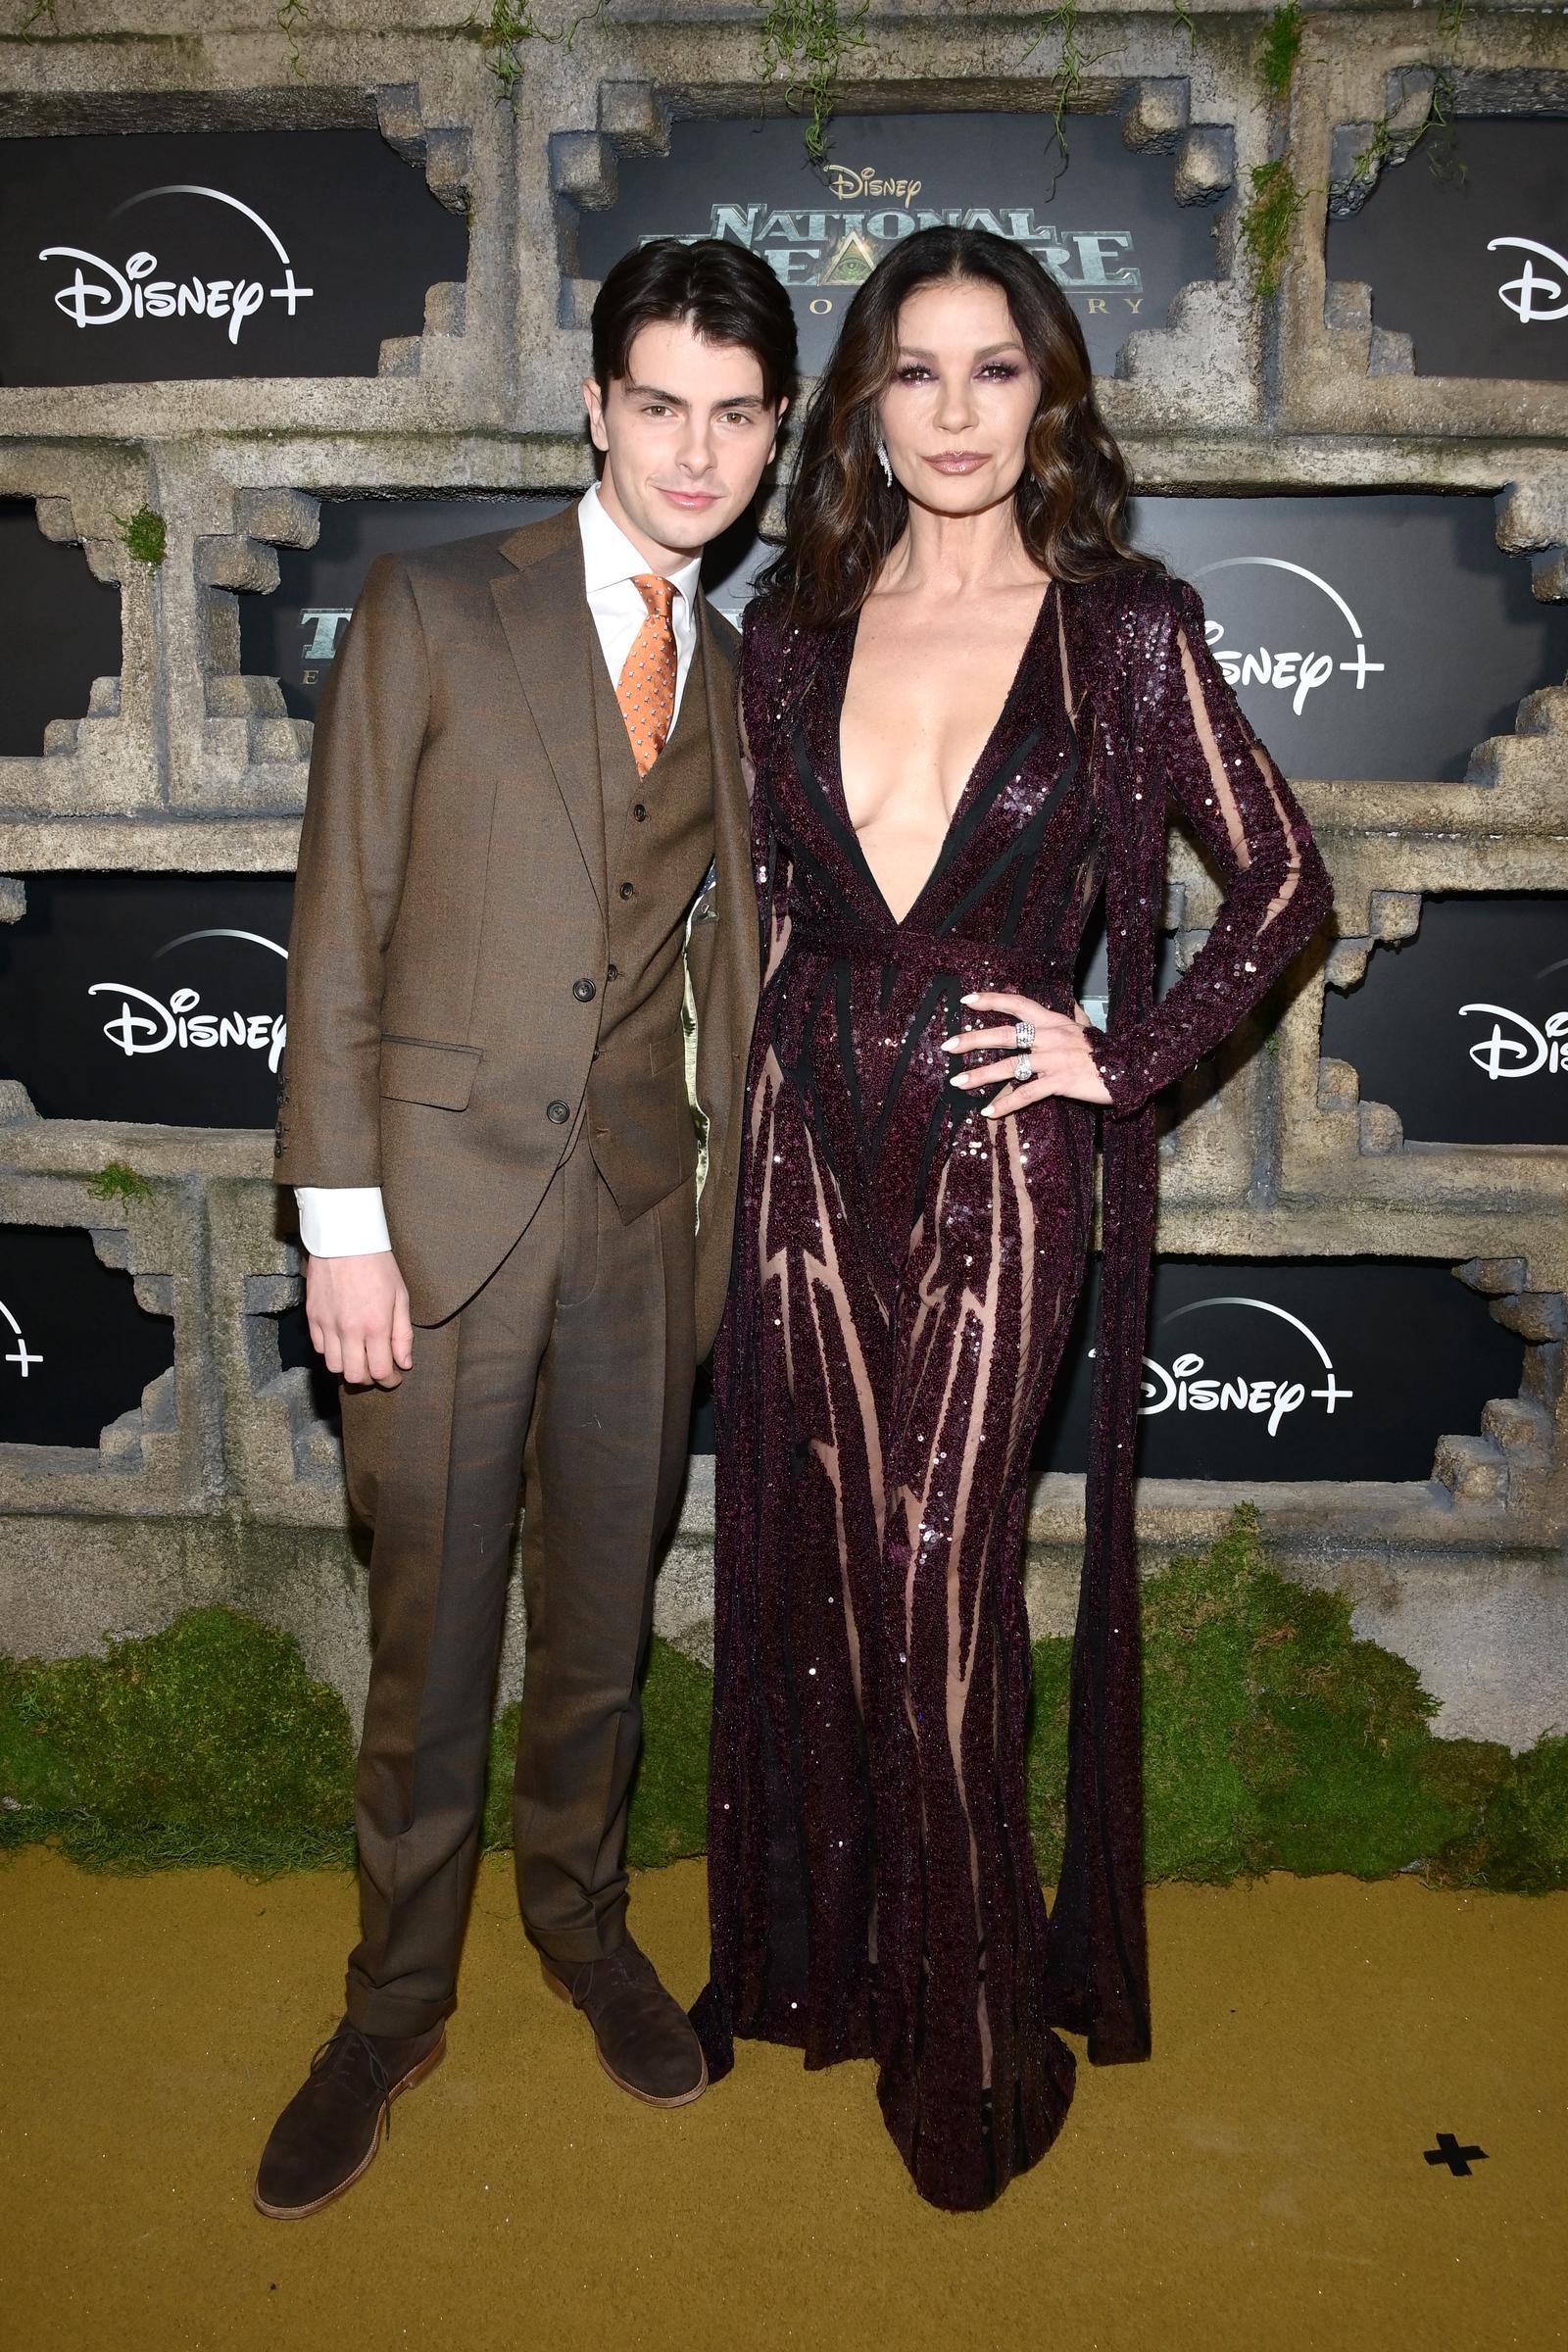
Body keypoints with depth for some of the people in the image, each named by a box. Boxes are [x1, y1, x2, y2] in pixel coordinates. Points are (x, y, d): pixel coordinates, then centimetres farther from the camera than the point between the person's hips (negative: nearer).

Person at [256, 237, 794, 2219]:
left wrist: (735, 1208, 8)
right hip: (438, 1204, -3)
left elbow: (726, 953, 12)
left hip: (641, 1208, 3)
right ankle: (396, 2000, 31)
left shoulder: (745, 675, 10)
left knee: (605, 1611, 16)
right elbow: (338, 931, -5)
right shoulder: (430, 613, -2)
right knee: (430, 1633, 9)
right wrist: (339, 1217, -10)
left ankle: (579, 1908, 42)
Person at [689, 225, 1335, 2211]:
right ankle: (831, 1958, 34)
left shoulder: (1121, 627, -2)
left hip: (994, 1157, -3)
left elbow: (1281, 882, 2)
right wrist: (762, 1089, 8)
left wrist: (1127, 1057, -5)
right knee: (822, 1565, 11)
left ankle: (971, 2042, 22)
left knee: (937, 1587, -1)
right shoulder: (793, 624, 7)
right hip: (808, 1141, 4)